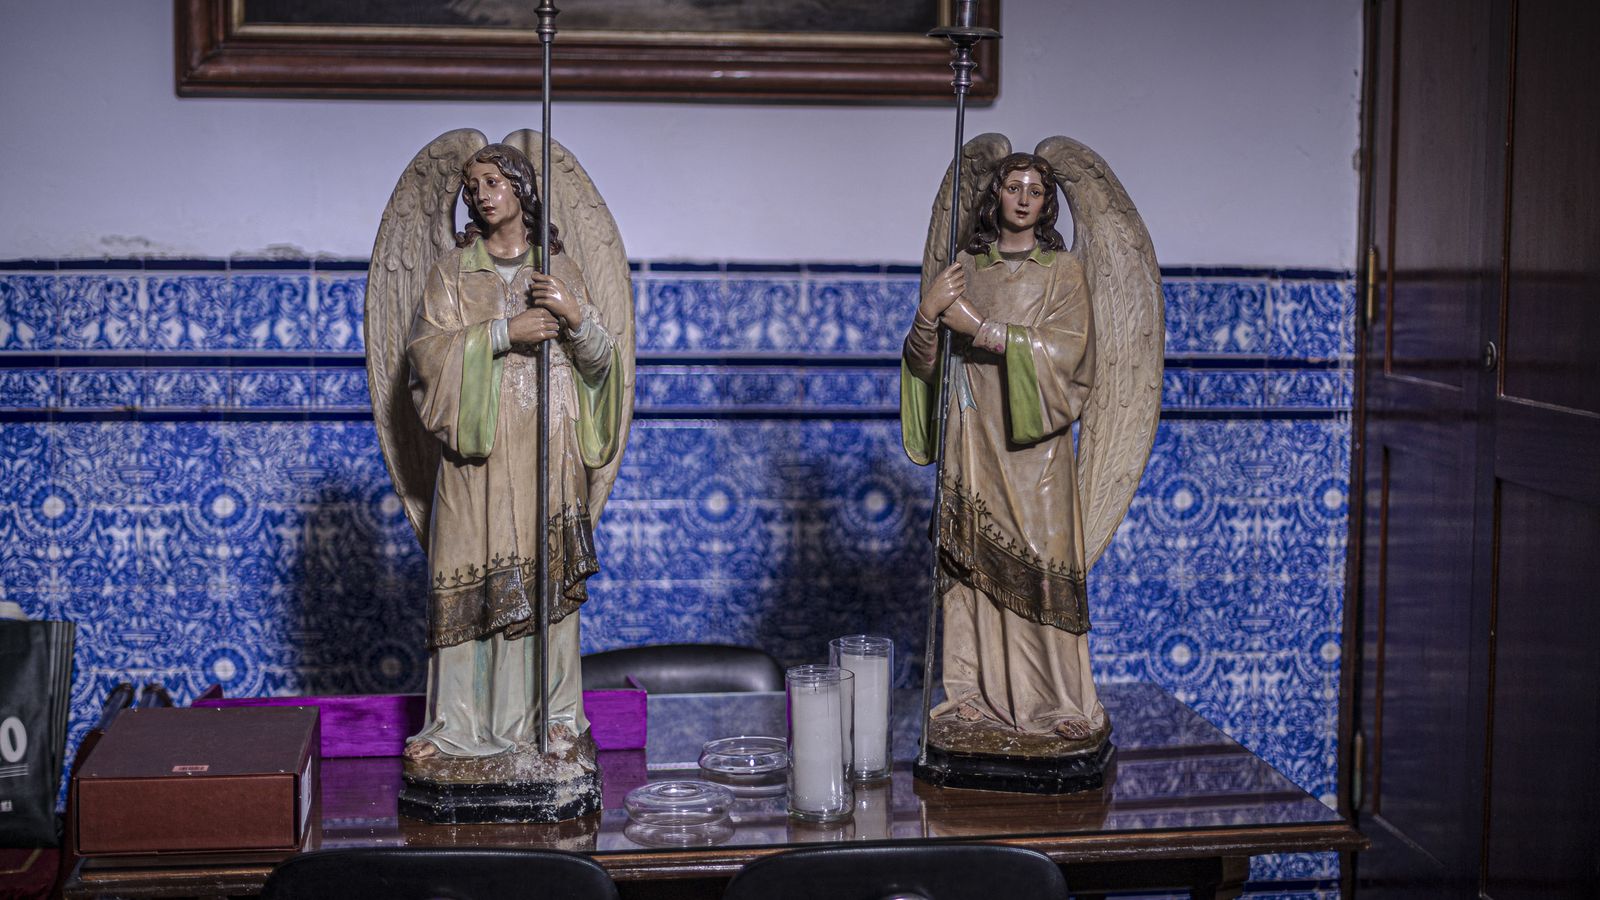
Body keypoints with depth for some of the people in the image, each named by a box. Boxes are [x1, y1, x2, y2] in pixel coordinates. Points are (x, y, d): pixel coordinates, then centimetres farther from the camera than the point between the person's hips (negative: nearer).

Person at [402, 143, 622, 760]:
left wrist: (574, 317, -13)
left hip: (547, 448, 1)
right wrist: (504, 332, -15)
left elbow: (599, 359, 7)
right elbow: (427, 349, -6)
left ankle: (549, 713, 10)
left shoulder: (558, 269, 11)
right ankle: (456, 723, 1)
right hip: (479, 449, -1)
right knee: (470, 575, -4)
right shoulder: (452, 272, 7)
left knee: (547, 573, 1)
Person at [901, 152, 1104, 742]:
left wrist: (982, 328, -16)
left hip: (1034, 444, -2)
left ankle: (1062, 702, -1)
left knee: (1041, 560, -6)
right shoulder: (964, 268, 11)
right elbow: (924, 362, 7)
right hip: (973, 440, 3)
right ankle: (981, 693, 7)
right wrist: (928, 312, -14)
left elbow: (1065, 350, -12)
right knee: (974, 560, 0)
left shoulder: (1063, 270, 4)